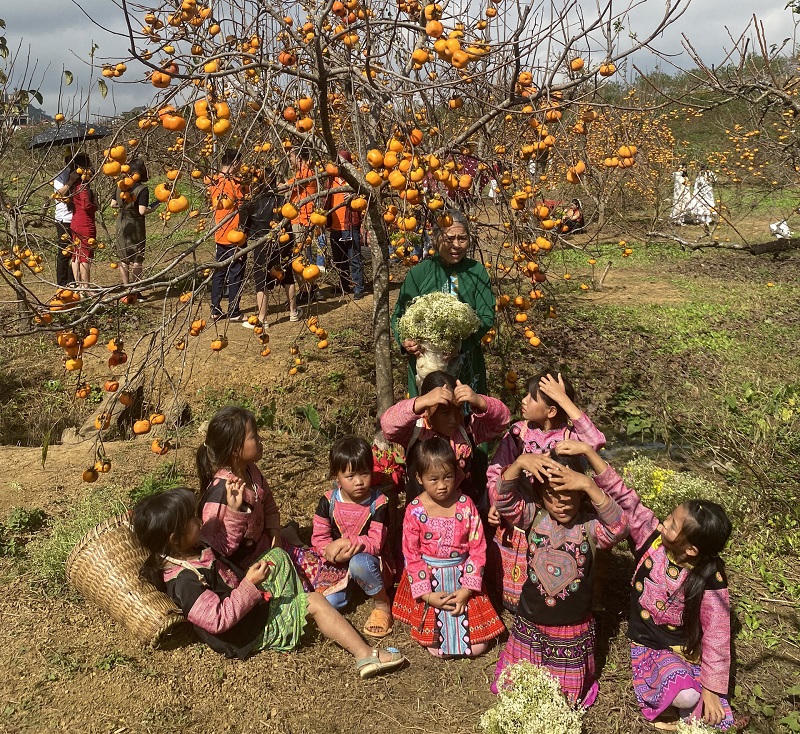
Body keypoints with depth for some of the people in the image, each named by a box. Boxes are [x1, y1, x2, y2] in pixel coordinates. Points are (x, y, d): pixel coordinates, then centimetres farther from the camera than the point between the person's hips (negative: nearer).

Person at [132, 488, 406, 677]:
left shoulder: (189, 551, -3)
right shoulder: (185, 582, -32)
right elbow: (220, 619, -34)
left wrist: (233, 510, 8)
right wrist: (250, 585, -35)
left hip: (248, 603, 10)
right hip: (250, 632, -10)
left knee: (277, 556, 20)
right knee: (316, 603, -9)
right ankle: (366, 656, -2)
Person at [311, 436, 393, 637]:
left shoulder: (378, 502, -12)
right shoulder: (328, 501, -6)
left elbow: (376, 543, -17)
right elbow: (319, 538, -4)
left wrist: (349, 543, -31)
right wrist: (334, 552, -23)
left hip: (366, 559, -3)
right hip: (337, 564, 3)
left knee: (359, 563, -38)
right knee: (327, 602, -16)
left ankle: (382, 603, -11)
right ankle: (347, 587, 19)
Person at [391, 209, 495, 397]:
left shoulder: (477, 271, 1)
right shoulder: (419, 273, -4)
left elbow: (487, 316, -5)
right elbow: (399, 315, -2)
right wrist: (405, 341, -23)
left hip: (468, 365, 2)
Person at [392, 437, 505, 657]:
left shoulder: (466, 505, -6)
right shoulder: (415, 511, -9)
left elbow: (478, 549, -5)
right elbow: (411, 555, -7)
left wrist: (467, 589, -11)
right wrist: (427, 595, -13)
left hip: (462, 578, 1)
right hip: (430, 581, -1)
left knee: (477, 647, -2)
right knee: (439, 650, -8)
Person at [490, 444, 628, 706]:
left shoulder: (589, 525, -18)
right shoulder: (535, 517, -12)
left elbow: (619, 528, -37)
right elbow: (504, 500, -27)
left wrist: (589, 486, -47)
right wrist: (520, 463, -43)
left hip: (573, 631, -2)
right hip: (530, 626, 2)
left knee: (568, 697, 18)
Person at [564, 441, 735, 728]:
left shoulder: (709, 580, -22)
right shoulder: (651, 536, -16)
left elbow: (716, 637, -16)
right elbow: (623, 496, -21)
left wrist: (711, 689, -15)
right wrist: (587, 451, -30)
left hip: (690, 650, -1)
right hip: (650, 647, 1)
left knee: (713, 719, -16)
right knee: (685, 696, -27)